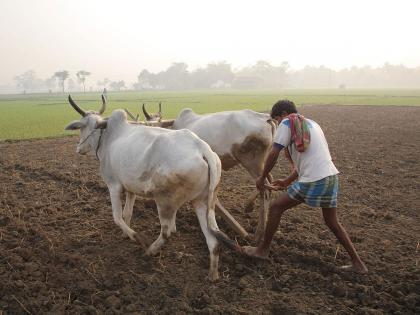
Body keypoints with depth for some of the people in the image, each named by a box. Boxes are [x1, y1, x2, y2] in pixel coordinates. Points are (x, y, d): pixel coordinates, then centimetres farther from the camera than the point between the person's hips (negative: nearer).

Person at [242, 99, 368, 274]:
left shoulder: (287, 123, 1)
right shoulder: (312, 124, 25)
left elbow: (273, 154, -7)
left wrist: (262, 178, 7)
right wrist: (287, 182, 29)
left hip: (312, 181, -8)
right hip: (331, 177, 8)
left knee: (275, 207, 9)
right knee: (332, 222, 22)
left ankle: (263, 250, 20)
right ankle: (357, 263, 26)